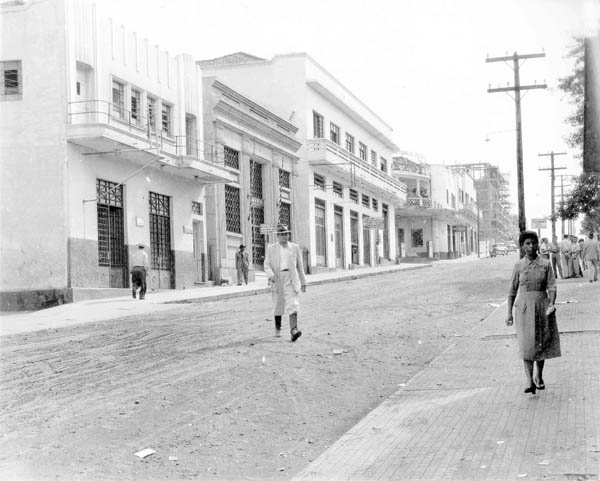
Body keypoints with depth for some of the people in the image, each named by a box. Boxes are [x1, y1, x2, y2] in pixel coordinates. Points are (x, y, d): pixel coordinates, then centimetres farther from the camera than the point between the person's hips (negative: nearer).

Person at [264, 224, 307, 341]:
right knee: (278, 306, 11)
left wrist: (303, 282, 11)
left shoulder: (295, 247, 9)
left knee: (292, 305, -15)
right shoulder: (271, 248, 7)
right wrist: (270, 274, -19)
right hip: (277, 279, 1)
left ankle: (293, 331, -27)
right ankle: (277, 329, 32)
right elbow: (267, 265, 1)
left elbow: (299, 266, 12)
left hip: (291, 279, -1)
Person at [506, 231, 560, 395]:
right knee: (527, 344, -10)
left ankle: (538, 376, 30)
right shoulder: (519, 266, 2)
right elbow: (512, 290, 7)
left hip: (542, 307, 1)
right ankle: (530, 382, -14)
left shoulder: (545, 264, 2)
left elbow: (552, 287, -3)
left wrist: (551, 304, -19)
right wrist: (509, 312, 4)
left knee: (542, 342, 10)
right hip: (523, 307, -1)